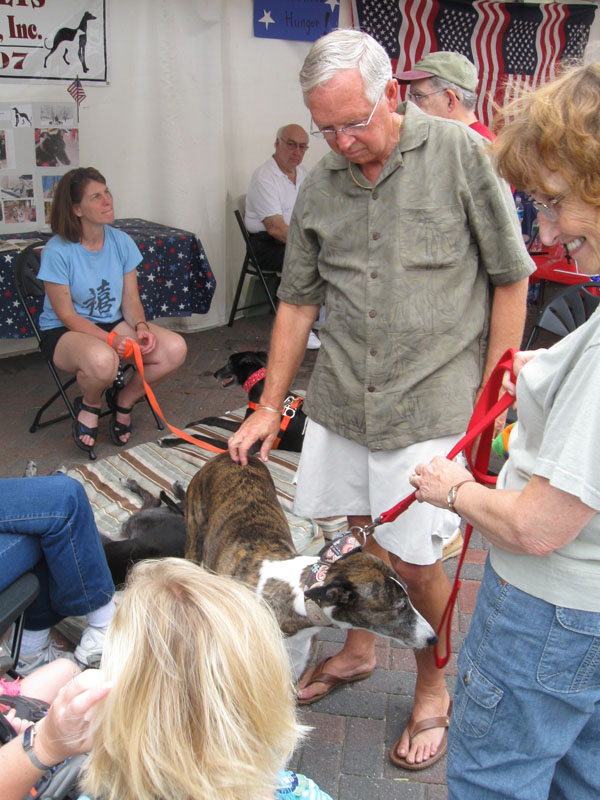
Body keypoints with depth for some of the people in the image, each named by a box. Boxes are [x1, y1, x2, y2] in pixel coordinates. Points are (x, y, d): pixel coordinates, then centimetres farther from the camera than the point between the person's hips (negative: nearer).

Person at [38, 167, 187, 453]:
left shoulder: (121, 241, -2)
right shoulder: (57, 251, -17)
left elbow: (130, 300, 3)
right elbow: (66, 315, -15)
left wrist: (140, 327, -19)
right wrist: (111, 338, -27)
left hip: (114, 323, 5)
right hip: (64, 332, -5)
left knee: (175, 348, -20)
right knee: (102, 359, -41)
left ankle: (124, 400, 7)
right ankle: (90, 405, -3)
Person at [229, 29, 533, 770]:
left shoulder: (460, 154, -6)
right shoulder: (318, 187, 5)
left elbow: (510, 279, -3)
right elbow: (297, 300, 11)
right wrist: (269, 406, 10)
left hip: (430, 402, -4)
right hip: (338, 400, 4)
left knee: (414, 560, 0)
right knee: (357, 534, 16)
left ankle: (433, 688, 29)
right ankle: (359, 650, 44)